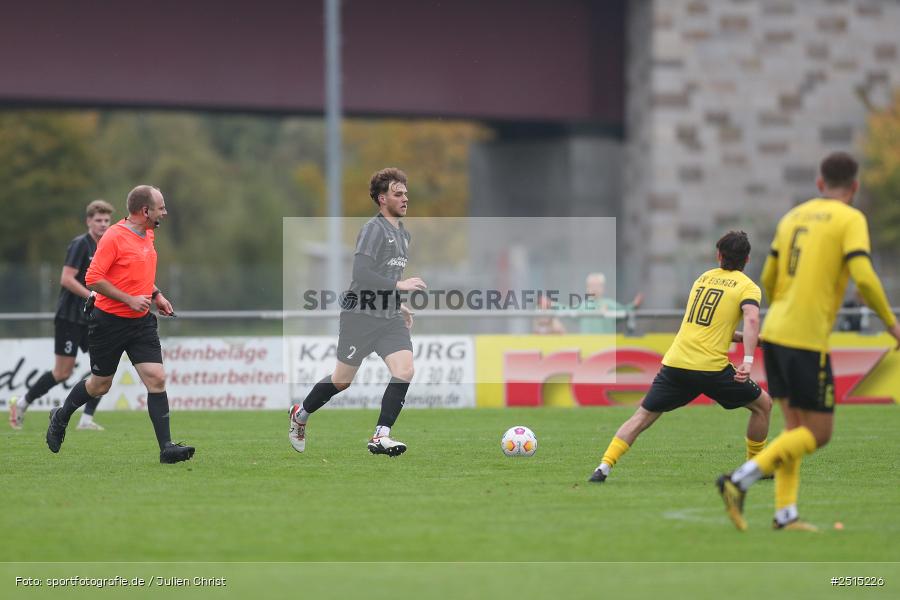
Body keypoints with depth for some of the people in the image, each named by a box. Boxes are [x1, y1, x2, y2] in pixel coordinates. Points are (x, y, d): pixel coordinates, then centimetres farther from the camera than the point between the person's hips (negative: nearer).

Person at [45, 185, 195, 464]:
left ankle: (166, 448, -12)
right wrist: (129, 299, -22)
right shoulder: (114, 237, -16)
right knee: (100, 384, 8)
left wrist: (156, 295, 12)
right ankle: (61, 418, 36)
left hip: (142, 322, 6)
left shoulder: (148, 235, 10)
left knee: (156, 379, -9)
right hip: (110, 322, -6)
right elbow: (93, 279, -19)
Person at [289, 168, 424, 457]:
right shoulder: (373, 229, -15)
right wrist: (399, 285, -23)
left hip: (390, 318, 7)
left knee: (404, 371, -14)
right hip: (360, 315, -7)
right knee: (342, 380, 5)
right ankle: (301, 414, 31)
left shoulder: (403, 234, 14)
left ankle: (380, 437, -10)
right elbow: (361, 275, -24)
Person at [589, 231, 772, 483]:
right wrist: (748, 361, -24)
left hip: (675, 364, 4)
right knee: (763, 404, 16)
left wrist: (745, 337, 31)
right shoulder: (747, 287, 4)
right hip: (711, 367, -4)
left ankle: (604, 467, -4)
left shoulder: (703, 278, 21)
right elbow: (751, 319, -17)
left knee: (643, 415, 11)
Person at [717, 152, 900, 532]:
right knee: (818, 433, -1)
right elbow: (863, 277, -16)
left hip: (774, 333, 7)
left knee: (795, 425, 14)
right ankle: (740, 481, -15)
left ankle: (785, 514, 7)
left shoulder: (793, 217, 15)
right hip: (808, 339, -7)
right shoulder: (850, 220, -4)